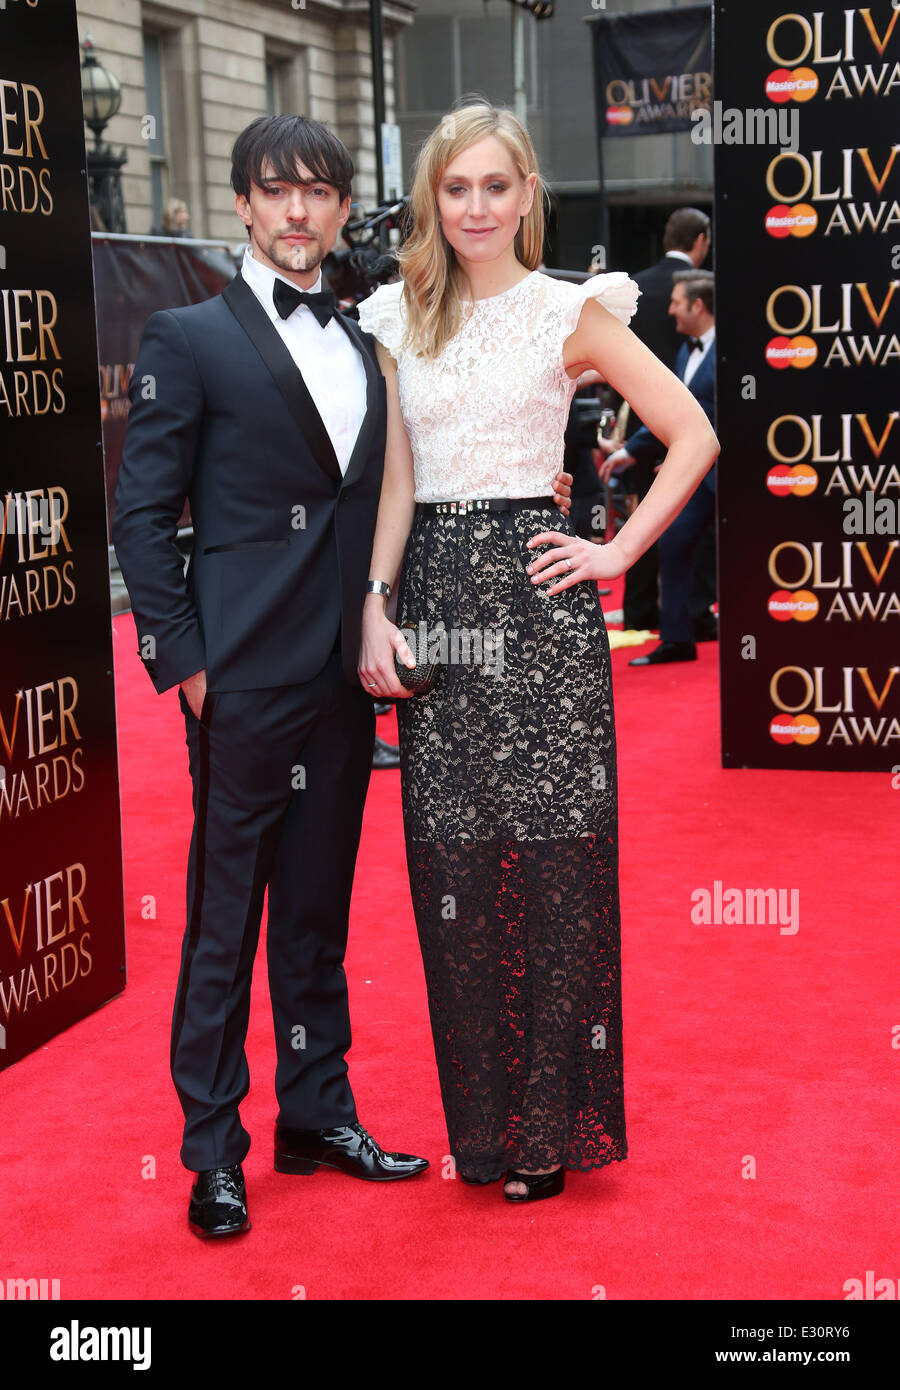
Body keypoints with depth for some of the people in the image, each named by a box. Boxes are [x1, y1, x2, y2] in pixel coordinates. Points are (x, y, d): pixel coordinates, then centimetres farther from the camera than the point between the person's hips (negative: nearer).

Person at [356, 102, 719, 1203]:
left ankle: (552, 1121, 13)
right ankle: (481, 1119, 19)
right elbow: (395, 480, 9)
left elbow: (693, 435, 1)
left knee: (553, 859, -1)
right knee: (452, 864, 5)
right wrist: (376, 607, -1)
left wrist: (620, 552, -4)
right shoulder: (400, 320, 11)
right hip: (433, 595, 4)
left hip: (534, 594, -3)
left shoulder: (573, 313, 1)